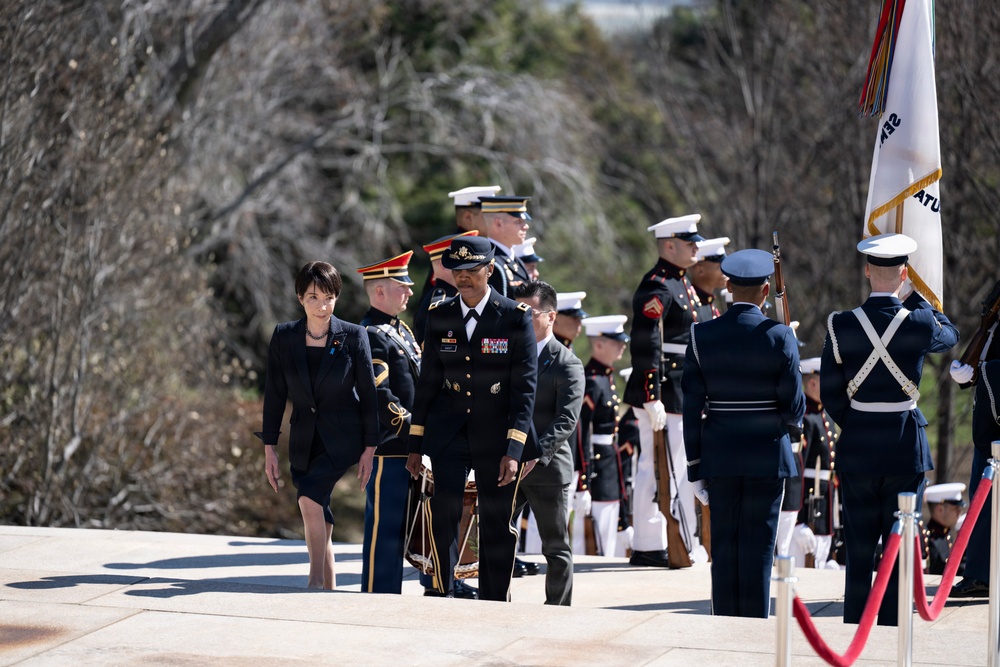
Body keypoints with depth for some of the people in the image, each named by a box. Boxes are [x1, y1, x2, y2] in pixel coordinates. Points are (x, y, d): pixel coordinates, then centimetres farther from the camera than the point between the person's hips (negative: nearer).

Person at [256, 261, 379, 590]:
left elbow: (368, 393, -2)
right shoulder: (283, 337, 0)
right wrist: (269, 449, 3)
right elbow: (274, 394, 4)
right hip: (304, 439, 4)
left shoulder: (353, 336, -7)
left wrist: (369, 448, -3)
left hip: (342, 436, -4)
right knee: (319, 520, 6)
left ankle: (316, 580, -16)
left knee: (309, 498, -25)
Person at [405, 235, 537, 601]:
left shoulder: (515, 317, -6)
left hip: (496, 433, -2)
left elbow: (525, 387, -8)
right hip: (448, 429, 2)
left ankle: (494, 605, 18)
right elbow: (428, 379, 9)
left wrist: (514, 450, -15)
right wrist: (415, 443, 8)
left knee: (496, 523, 5)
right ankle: (444, 595, -5)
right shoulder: (439, 316, 3)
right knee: (443, 509, -15)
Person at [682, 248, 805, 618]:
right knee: (759, 546, 3)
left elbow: (692, 407, -1)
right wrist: (791, 423, 18)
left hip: (719, 455, 2)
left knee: (724, 545, 7)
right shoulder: (780, 337, -9)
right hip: (767, 455, -2)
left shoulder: (702, 336, -2)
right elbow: (793, 406, -7)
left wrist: (695, 468, 4)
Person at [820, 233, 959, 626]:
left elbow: (830, 395, 0)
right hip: (906, 449, -1)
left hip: (856, 448, 1)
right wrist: (914, 298, 16)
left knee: (858, 553, 8)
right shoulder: (919, 324, -11)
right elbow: (950, 336, 14)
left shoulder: (841, 326, -7)